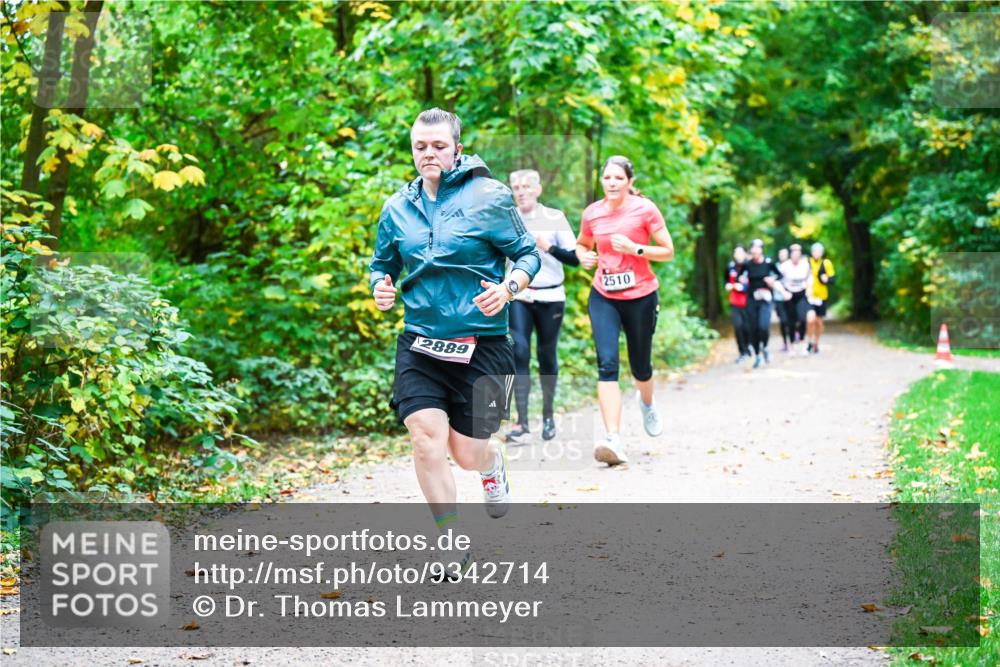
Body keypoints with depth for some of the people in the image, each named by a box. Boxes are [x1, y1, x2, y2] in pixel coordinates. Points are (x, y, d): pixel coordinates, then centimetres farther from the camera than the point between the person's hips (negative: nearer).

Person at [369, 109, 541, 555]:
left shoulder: (489, 197, -5)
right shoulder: (398, 207, 6)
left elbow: (528, 254, 0)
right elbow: (383, 264, 17)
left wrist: (508, 287, -20)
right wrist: (381, 286, -6)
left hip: (481, 346, -2)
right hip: (419, 345, 3)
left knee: (467, 454, 4)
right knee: (427, 440, -13)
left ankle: (492, 465, 44)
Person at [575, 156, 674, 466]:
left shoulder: (645, 209, -7)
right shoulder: (592, 213, 2)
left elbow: (668, 251, -4)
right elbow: (582, 244, 21)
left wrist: (635, 249, -19)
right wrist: (584, 256, -2)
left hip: (640, 296, -1)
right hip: (603, 297, 1)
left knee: (640, 366, 12)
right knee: (607, 364, -16)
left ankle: (647, 404, 50)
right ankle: (613, 440, -26)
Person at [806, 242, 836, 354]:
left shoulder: (826, 264, -2)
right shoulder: (807, 262, -3)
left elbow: (832, 279, 0)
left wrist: (826, 279, -21)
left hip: (821, 296, 1)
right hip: (809, 295, -1)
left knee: (818, 321, 11)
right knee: (811, 318, -19)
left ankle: (816, 344, 29)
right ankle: (810, 342, 0)